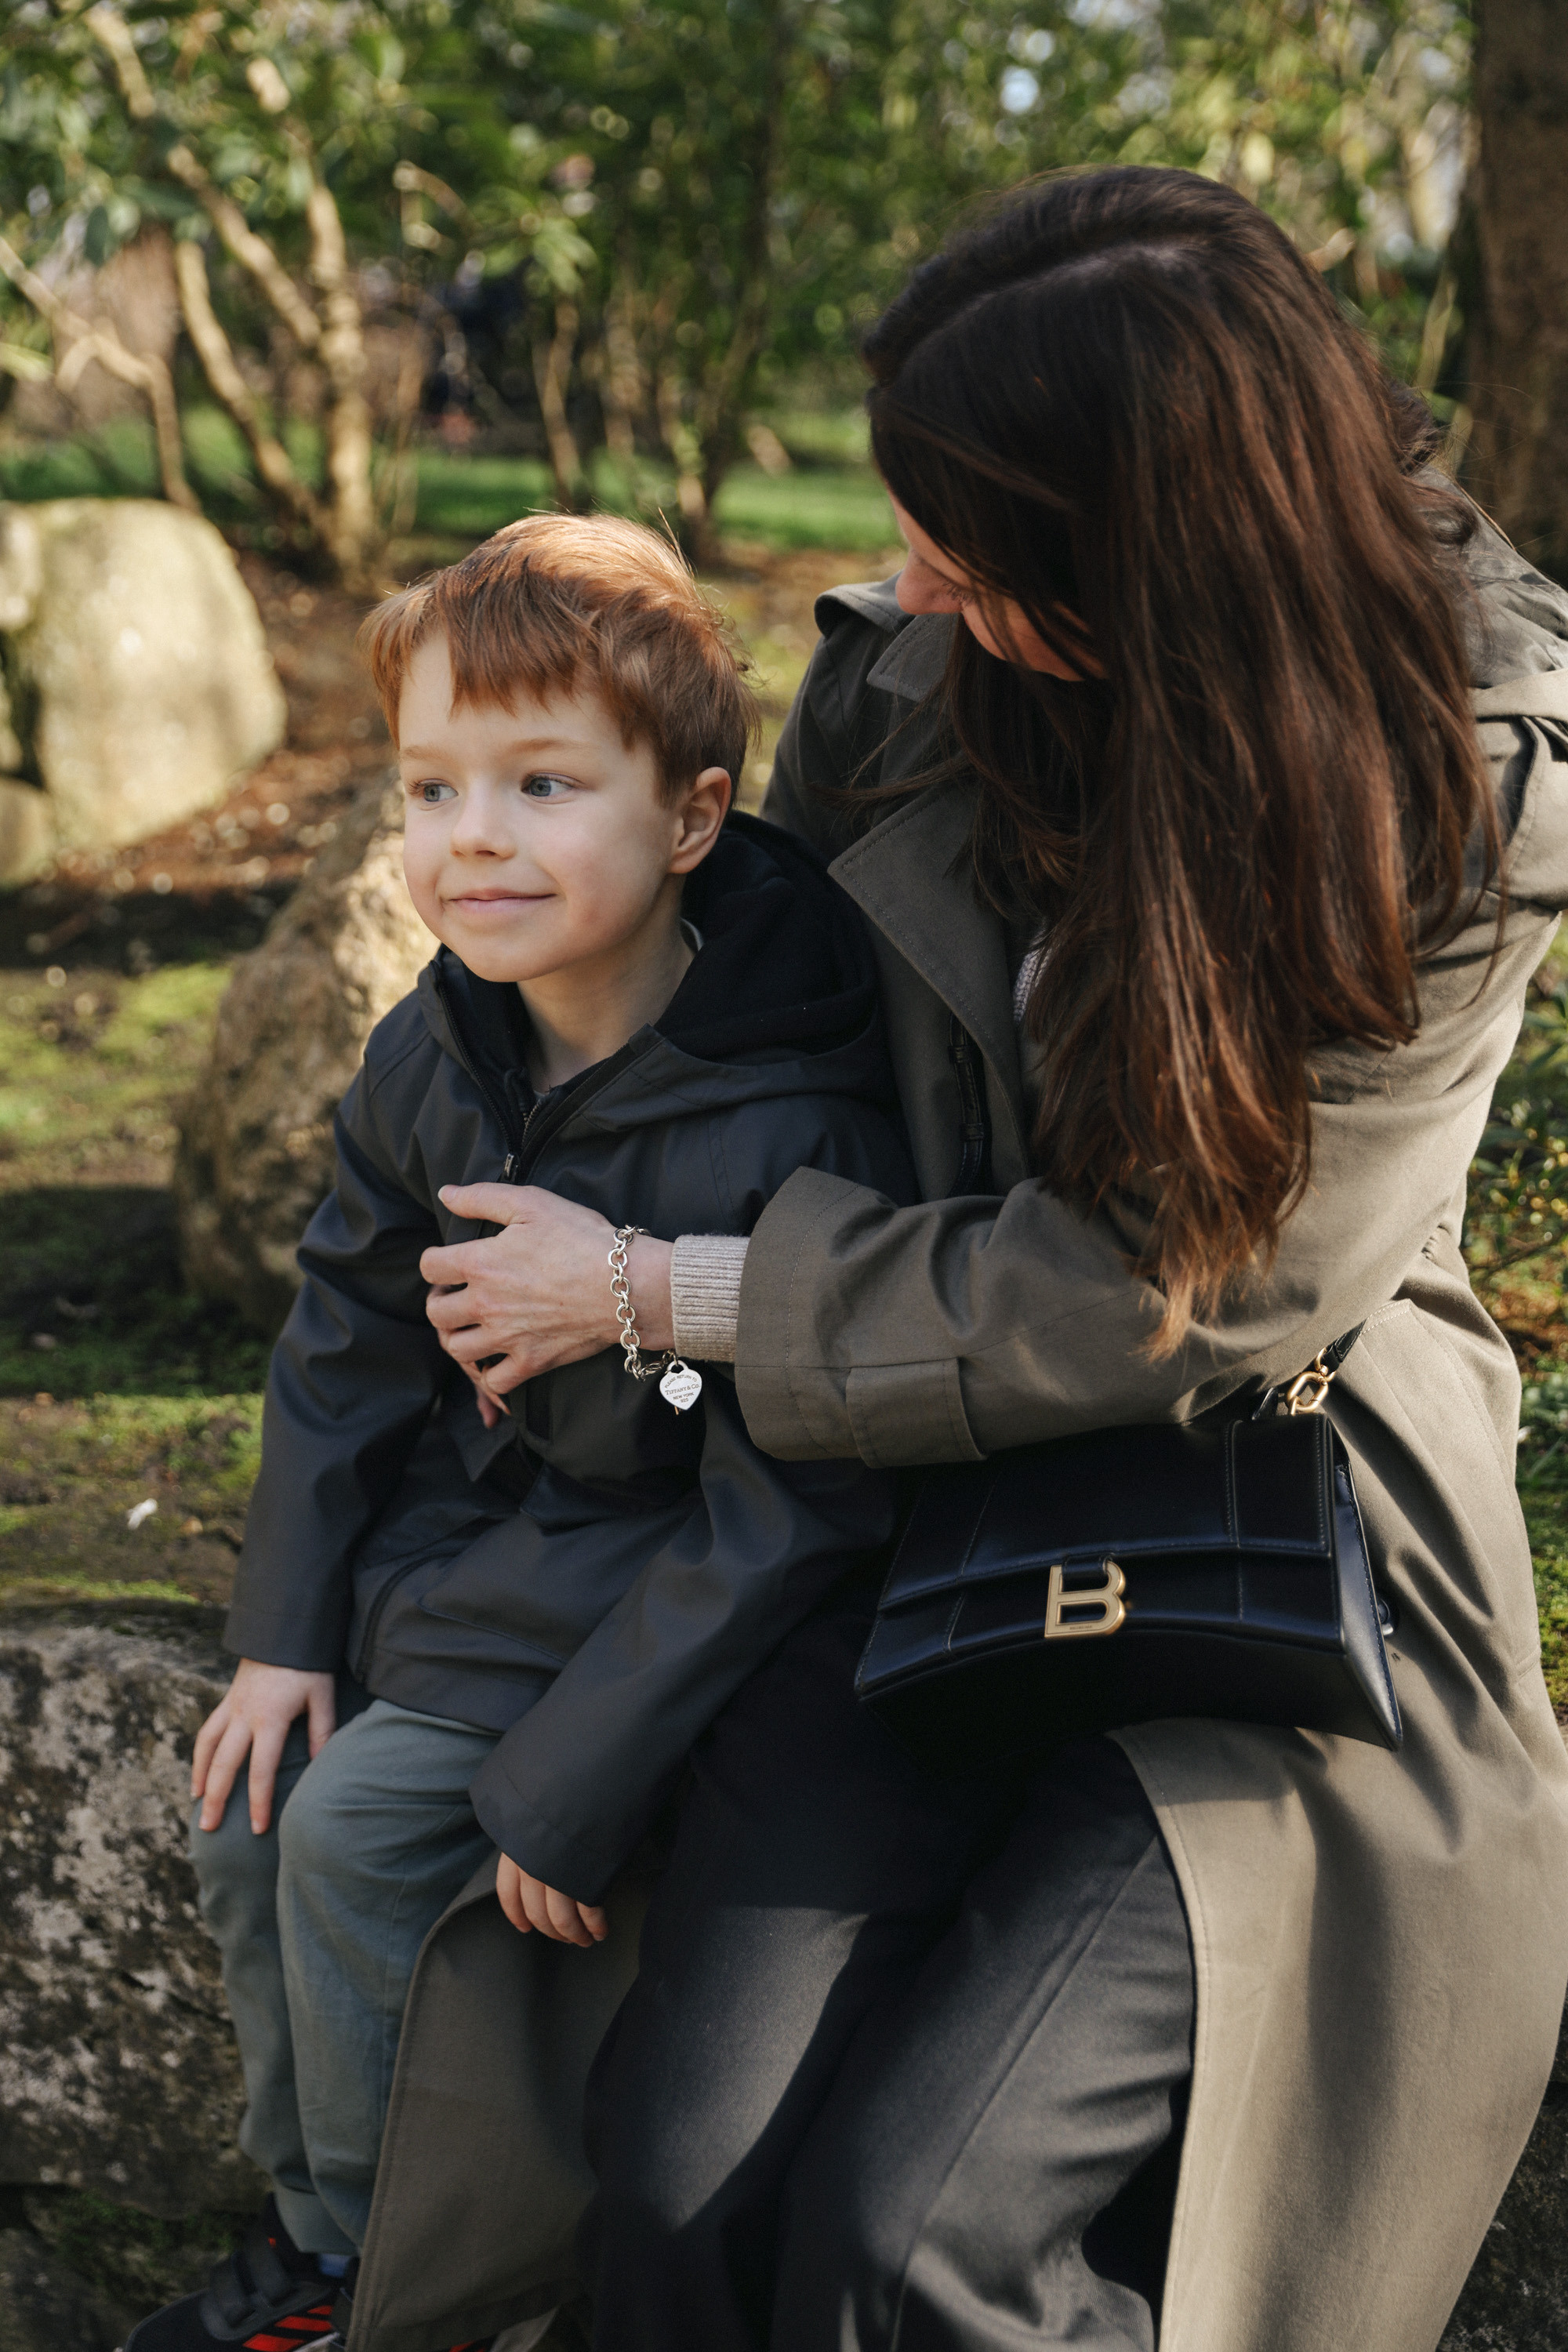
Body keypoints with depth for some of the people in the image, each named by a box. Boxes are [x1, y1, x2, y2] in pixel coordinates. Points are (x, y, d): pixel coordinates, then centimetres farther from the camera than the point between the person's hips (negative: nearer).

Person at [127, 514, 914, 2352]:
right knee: (249, 1816, 5)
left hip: (655, 1596, -8)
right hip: (459, 1517, 8)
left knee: (358, 1831, -16)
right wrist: (285, 1625, 3)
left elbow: (787, 1518, -25)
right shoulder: (434, 1056, -6)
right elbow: (351, 1334, 9)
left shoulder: (793, 1138, -29)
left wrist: (567, 1781, -23)